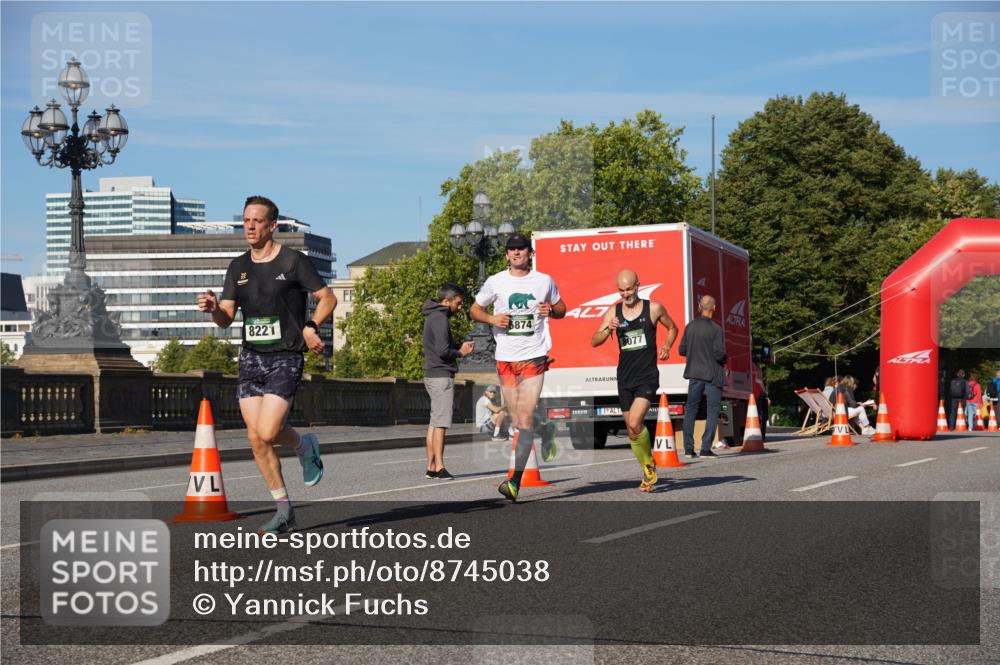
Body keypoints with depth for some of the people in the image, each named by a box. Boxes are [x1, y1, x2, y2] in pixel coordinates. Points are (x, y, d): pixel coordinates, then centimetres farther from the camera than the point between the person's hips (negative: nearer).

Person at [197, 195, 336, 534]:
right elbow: (226, 318, 6)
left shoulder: (293, 261, -5)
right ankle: (284, 509, 14)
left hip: (284, 358, -5)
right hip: (251, 357, 5)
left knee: (267, 432, -18)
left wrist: (310, 327, -16)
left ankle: (305, 446, 16)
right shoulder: (238, 267, 10)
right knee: (255, 438, 1)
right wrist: (213, 308, -16)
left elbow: (327, 298, 0)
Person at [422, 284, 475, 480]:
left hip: (433, 375, 10)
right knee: (440, 423, -9)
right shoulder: (440, 318, -14)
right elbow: (442, 350, -22)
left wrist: (459, 346, 8)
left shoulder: (433, 317, 17)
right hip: (441, 376, -10)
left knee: (434, 422, 10)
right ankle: (439, 468, -10)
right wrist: (460, 352, -5)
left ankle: (431, 467, 11)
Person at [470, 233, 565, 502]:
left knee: (525, 417, -12)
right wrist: (492, 318, -7)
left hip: (534, 356, -2)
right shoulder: (496, 282, 3)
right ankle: (545, 432, 40)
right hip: (505, 358, 2)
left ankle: (515, 481, -12)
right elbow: (474, 309, 13)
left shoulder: (544, 281, 5)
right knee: (518, 419, 6)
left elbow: (561, 309, 19)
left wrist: (551, 311, -4)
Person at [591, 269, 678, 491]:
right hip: (625, 378, 4)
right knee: (632, 431, 8)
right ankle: (648, 473, 26)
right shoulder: (613, 312, 5)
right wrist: (608, 330, -19)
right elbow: (594, 342, 0)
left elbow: (672, 328, 17)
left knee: (635, 423, -22)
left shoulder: (654, 308, -1)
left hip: (647, 377, -4)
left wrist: (666, 346, -2)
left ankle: (649, 463, 1)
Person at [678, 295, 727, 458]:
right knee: (712, 411, 3)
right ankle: (706, 448, -3)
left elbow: (681, 350, 5)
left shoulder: (690, 327, 1)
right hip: (713, 374, -4)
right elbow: (719, 353, -18)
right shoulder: (716, 329, -14)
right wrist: (724, 361, 3)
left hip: (694, 373, 4)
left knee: (690, 409, 13)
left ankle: (688, 448, 10)